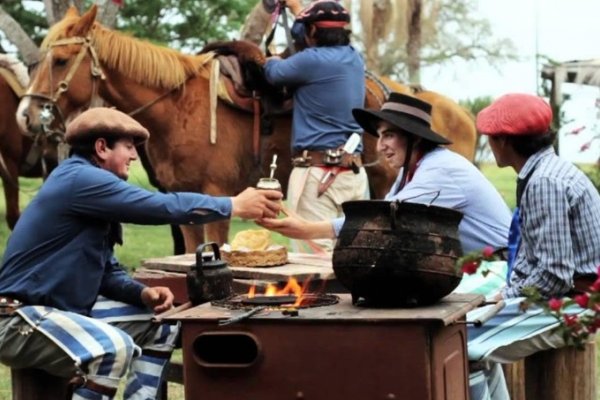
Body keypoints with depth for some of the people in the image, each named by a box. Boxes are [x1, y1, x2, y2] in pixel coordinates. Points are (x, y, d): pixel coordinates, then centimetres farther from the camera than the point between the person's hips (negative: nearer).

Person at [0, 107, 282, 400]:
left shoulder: (89, 181, 13)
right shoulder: (80, 179, -19)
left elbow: (107, 269, 15)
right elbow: (163, 207, -22)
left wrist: (143, 293, -4)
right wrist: (235, 206, -13)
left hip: (67, 308, 11)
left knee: (162, 325, 13)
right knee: (115, 346, -35)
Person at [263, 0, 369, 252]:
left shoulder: (313, 61, -11)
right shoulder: (354, 58, 12)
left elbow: (274, 73, 8)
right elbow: (321, 36, 33)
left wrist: (272, 56, 32)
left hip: (317, 172, -8)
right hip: (355, 172, 8)